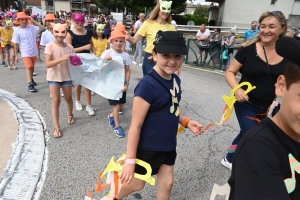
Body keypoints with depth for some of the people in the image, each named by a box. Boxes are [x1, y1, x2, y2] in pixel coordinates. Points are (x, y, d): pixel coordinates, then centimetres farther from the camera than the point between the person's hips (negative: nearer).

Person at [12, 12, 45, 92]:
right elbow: (16, 44, -6)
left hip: (34, 51, 4)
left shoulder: (31, 27, 0)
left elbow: (42, 28, -3)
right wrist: (16, 55, -6)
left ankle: (31, 79, 35)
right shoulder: (17, 30, -8)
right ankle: (30, 84, -14)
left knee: (32, 67, 17)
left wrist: (33, 21, -8)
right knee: (29, 67, -13)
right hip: (25, 52, -4)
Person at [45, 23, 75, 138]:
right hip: (53, 77, -3)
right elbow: (48, 64, -21)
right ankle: (56, 127, 7)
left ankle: (70, 115, 48)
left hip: (66, 76, 3)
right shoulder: (50, 46, -13)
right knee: (56, 101, -2)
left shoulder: (69, 47, -3)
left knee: (68, 99, 18)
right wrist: (62, 58, -31)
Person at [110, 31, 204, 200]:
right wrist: (130, 160, -17)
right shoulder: (147, 85, -26)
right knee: (136, 184, 16)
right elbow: (136, 126, -23)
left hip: (168, 145, 7)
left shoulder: (175, 80, -2)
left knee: (167, 183, 19)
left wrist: (186, 121, -4)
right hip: (147, 148, -6)